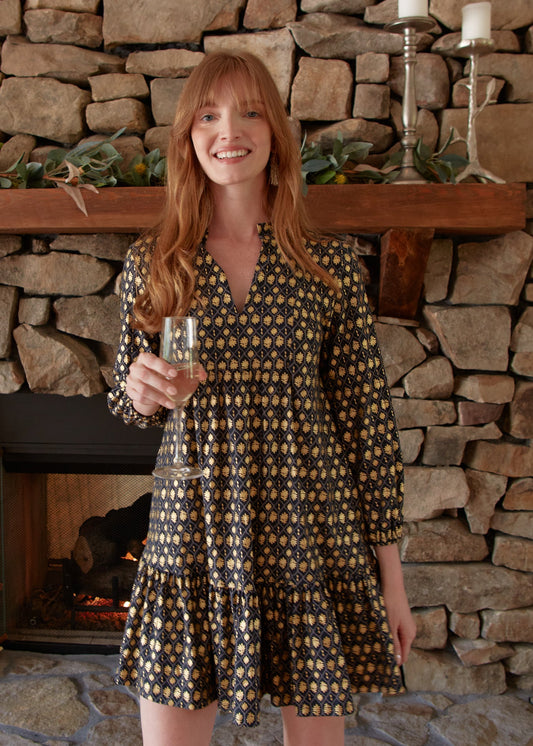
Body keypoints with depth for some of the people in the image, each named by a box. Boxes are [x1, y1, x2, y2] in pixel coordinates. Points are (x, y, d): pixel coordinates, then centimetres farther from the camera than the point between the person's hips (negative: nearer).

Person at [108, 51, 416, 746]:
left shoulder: (331, 264, -1)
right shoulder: (150, 263, 2)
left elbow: (369, 419, 0)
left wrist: (390, 572, 1)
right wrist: (140, 391, -12)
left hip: (311, 532, 0)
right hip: (192, 530, 1)